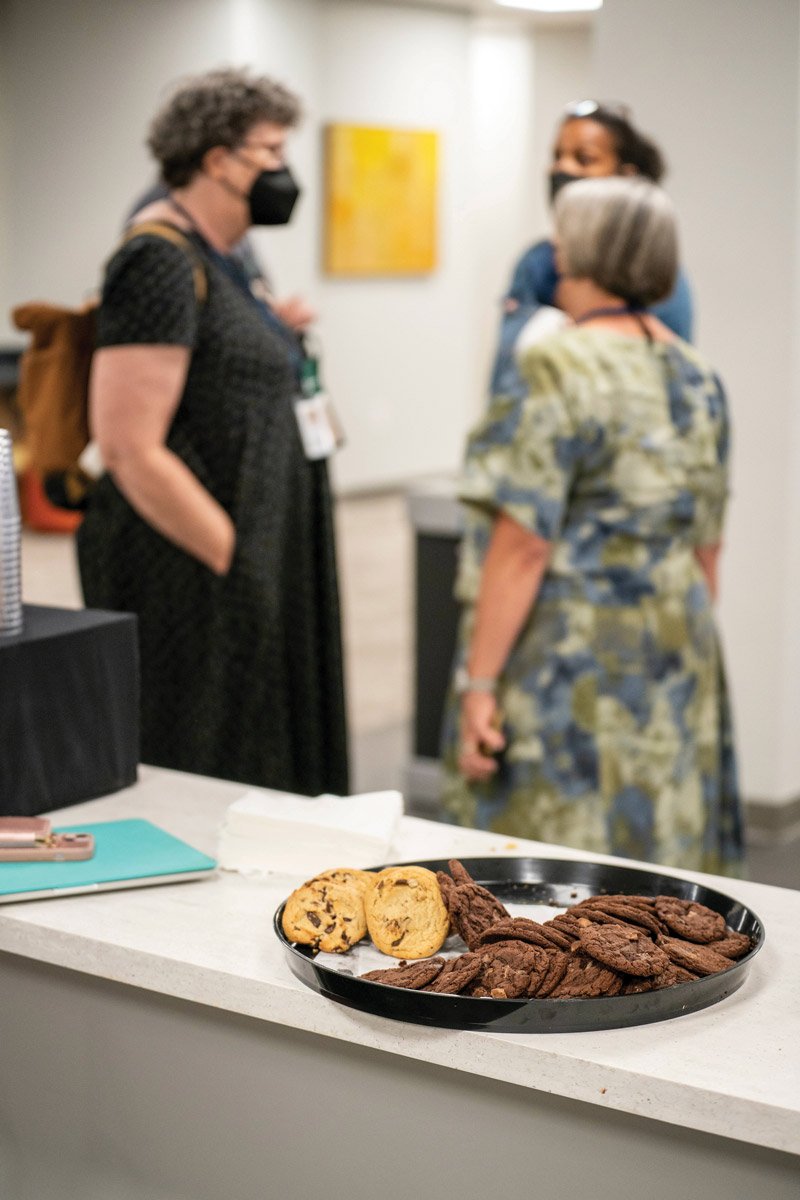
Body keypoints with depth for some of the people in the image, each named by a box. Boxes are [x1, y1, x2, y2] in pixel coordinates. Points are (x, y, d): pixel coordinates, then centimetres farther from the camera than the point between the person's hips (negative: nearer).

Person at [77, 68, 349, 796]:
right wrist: (237, 563, -19)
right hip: (190, 575, -10)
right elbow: (132, 450, -21)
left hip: (259, 555, 10)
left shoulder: (219, 259, 14)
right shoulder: (162, 263, -15)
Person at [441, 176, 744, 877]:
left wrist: (478, 681, -14)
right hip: (677, 654, 7)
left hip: (568, 660, -7)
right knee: (658, 859, 14)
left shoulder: (563, 371, -13)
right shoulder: (699, 378, 9)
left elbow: (522, 545, -17)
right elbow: (707, 546, 14)